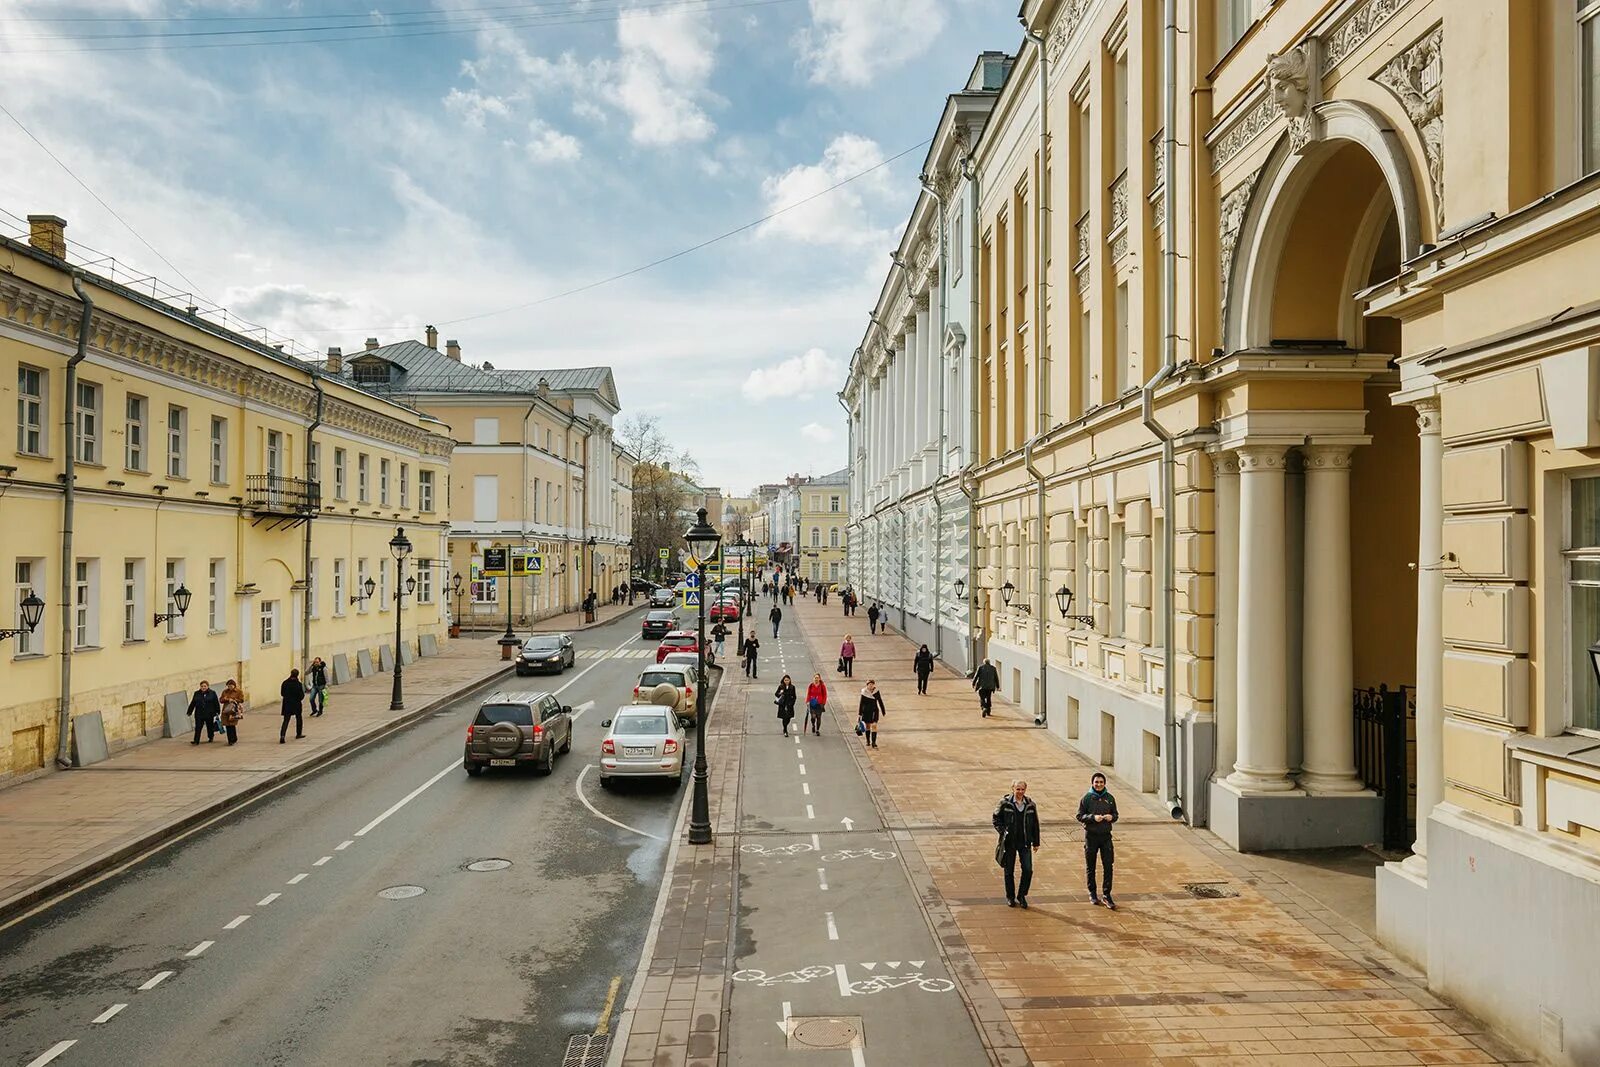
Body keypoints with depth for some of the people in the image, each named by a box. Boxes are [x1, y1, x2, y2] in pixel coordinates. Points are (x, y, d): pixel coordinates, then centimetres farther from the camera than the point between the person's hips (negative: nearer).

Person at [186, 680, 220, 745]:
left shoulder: (212, 693, -1)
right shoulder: (196, 693, 6)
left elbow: (216, 704, 0)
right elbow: (192, 703, 10)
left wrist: (217, 712, -3)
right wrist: (189, 712, 11)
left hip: (209, 714, -1)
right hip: (199, 714, 1)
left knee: (210, 727, 11)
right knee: (198, 727, -6)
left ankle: (211, 737, 32)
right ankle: (196, 741, -8)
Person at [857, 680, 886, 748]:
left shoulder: (876, 692, -5)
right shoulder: (864, 692, -8)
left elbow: (880, 702, 3)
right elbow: (861, 703, -3)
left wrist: (883, 712, 7)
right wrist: (860, 714, -2)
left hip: (874, 711, 0)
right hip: (866, 711, 0)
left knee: (874, 725, -11)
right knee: (868, 726, 11)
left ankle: (874, 742, -8)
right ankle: (868, 741, 27)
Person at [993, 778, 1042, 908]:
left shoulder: (1030, 805, 0)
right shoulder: (1005, 803, -7)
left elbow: (1035, 824, 8)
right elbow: (996, 819, 2)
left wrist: (1036, 843, 9)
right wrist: (1003, 831, -12)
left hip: (1025, 843, 2)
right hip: (1009, 842, -1)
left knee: (1028, 870, -6)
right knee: (1009, 871, 7)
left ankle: (1022, 895, 14)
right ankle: (1010, 897, 23)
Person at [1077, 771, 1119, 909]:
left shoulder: (1110, 798, 4)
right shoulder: (1086, 798, -4)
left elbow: (1115, 814, 12)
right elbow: (1079, 816, -4)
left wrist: (1111, 817, -11)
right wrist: (1093, 817, -19)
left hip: (1106, 836, 2)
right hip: (1091, 835, -2)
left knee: (1108, 866, -2)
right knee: (1090, 867, 8)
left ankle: (1107, 895, 5)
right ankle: (1092, 893, 23)